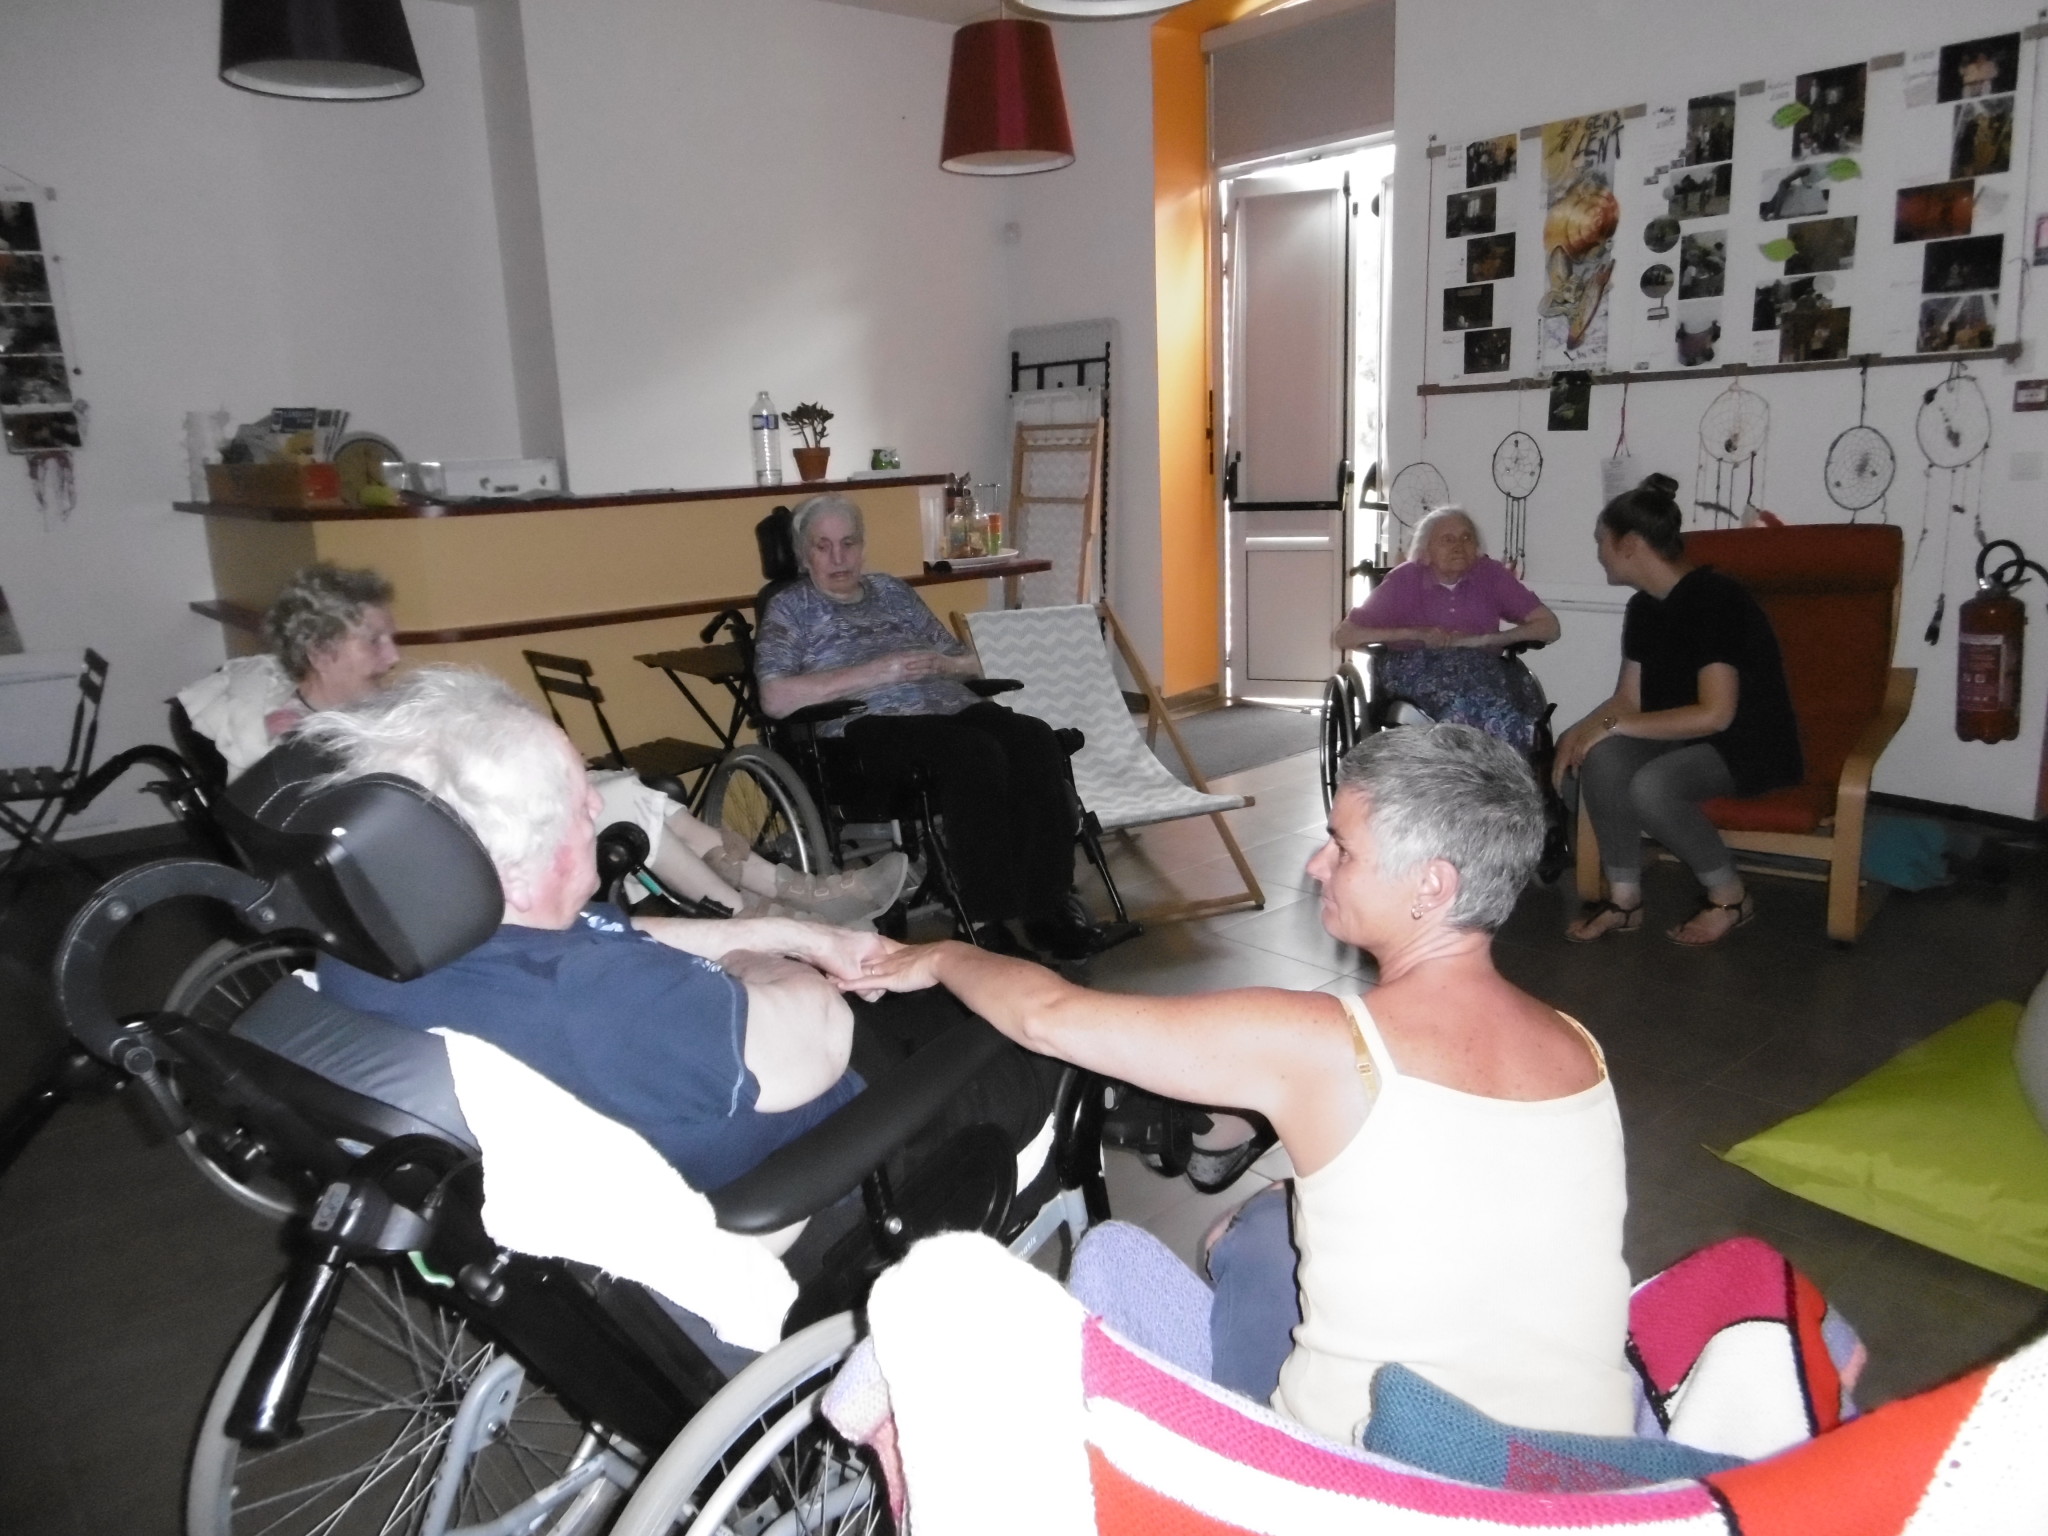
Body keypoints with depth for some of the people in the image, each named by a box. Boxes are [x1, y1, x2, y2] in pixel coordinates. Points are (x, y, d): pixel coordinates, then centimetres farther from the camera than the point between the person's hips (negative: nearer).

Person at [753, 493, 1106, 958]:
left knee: (1034, 739, -26)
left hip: (953, 708, 5)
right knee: (975, 753, -35)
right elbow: (775, 698, -8)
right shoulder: (790, 607, 10)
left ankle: (1046, 907, -25)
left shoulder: (891, 590, 25)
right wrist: (874, 672, -12)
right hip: (869, 729, -5)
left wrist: (941, 665, -1)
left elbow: (968, 661, 25)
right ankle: (984, 920, -29)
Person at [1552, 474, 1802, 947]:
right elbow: (1629, 699, 5)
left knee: (1651, 786, -34)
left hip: (1753, 745, -7)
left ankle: (1730, 896, -9)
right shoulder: (1644, 607, 3)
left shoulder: (1715, 599, -23)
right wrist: (1581, 731, -16)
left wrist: (1614, 724, -25)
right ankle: (1625, 899, -11)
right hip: (1684, 737, 7)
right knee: (1601, 756, -23)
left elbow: (1715, 714, -29)